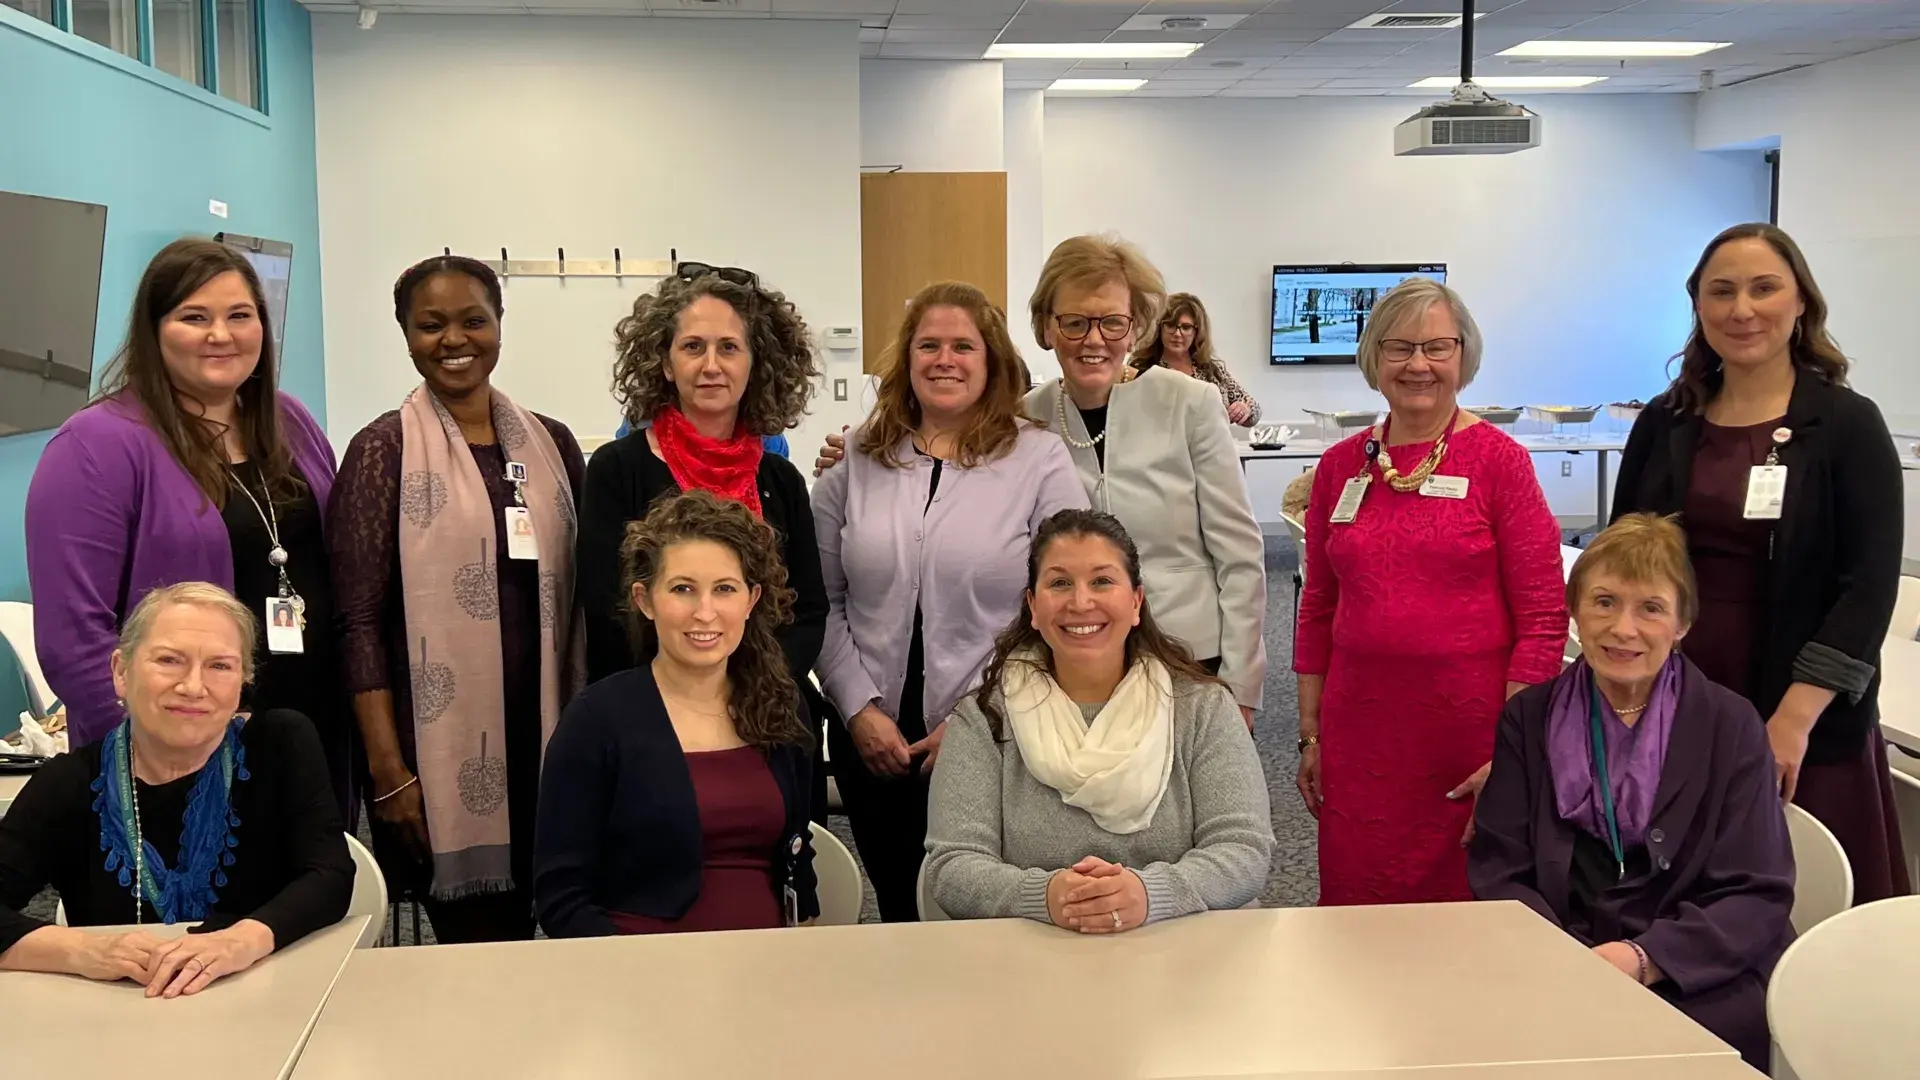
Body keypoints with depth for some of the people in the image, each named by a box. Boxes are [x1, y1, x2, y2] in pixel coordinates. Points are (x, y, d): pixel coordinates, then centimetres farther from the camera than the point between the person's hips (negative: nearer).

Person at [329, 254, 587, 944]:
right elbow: (359, 622, -6)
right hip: (443, 749, -4)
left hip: (548, 738, 4)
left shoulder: (550, 443, 10)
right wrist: (388, 771, -11)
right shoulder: (384, 450, -1)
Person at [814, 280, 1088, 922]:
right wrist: (859, 709, -5)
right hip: (872, 741, 3)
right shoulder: (858, 461, 5)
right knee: (898, 913, 13)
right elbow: (825, 603, 5)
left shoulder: (1039, 458, -3)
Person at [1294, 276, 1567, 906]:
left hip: (1468, 722, -3)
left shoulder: (1498, 460, -4)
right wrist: (1310, 733, 11)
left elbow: (1543, 618, -6)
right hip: (1360, 727, 3)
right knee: (1358, 910, 7)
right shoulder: (1341, 466, 8)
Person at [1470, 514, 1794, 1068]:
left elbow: (1759, 896, -2)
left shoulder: (1731, 725, 3)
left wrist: (1644, 959, -19)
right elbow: (1499, 870, 4)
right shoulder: (1529, 717, 8)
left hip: (1702, 985, -2)